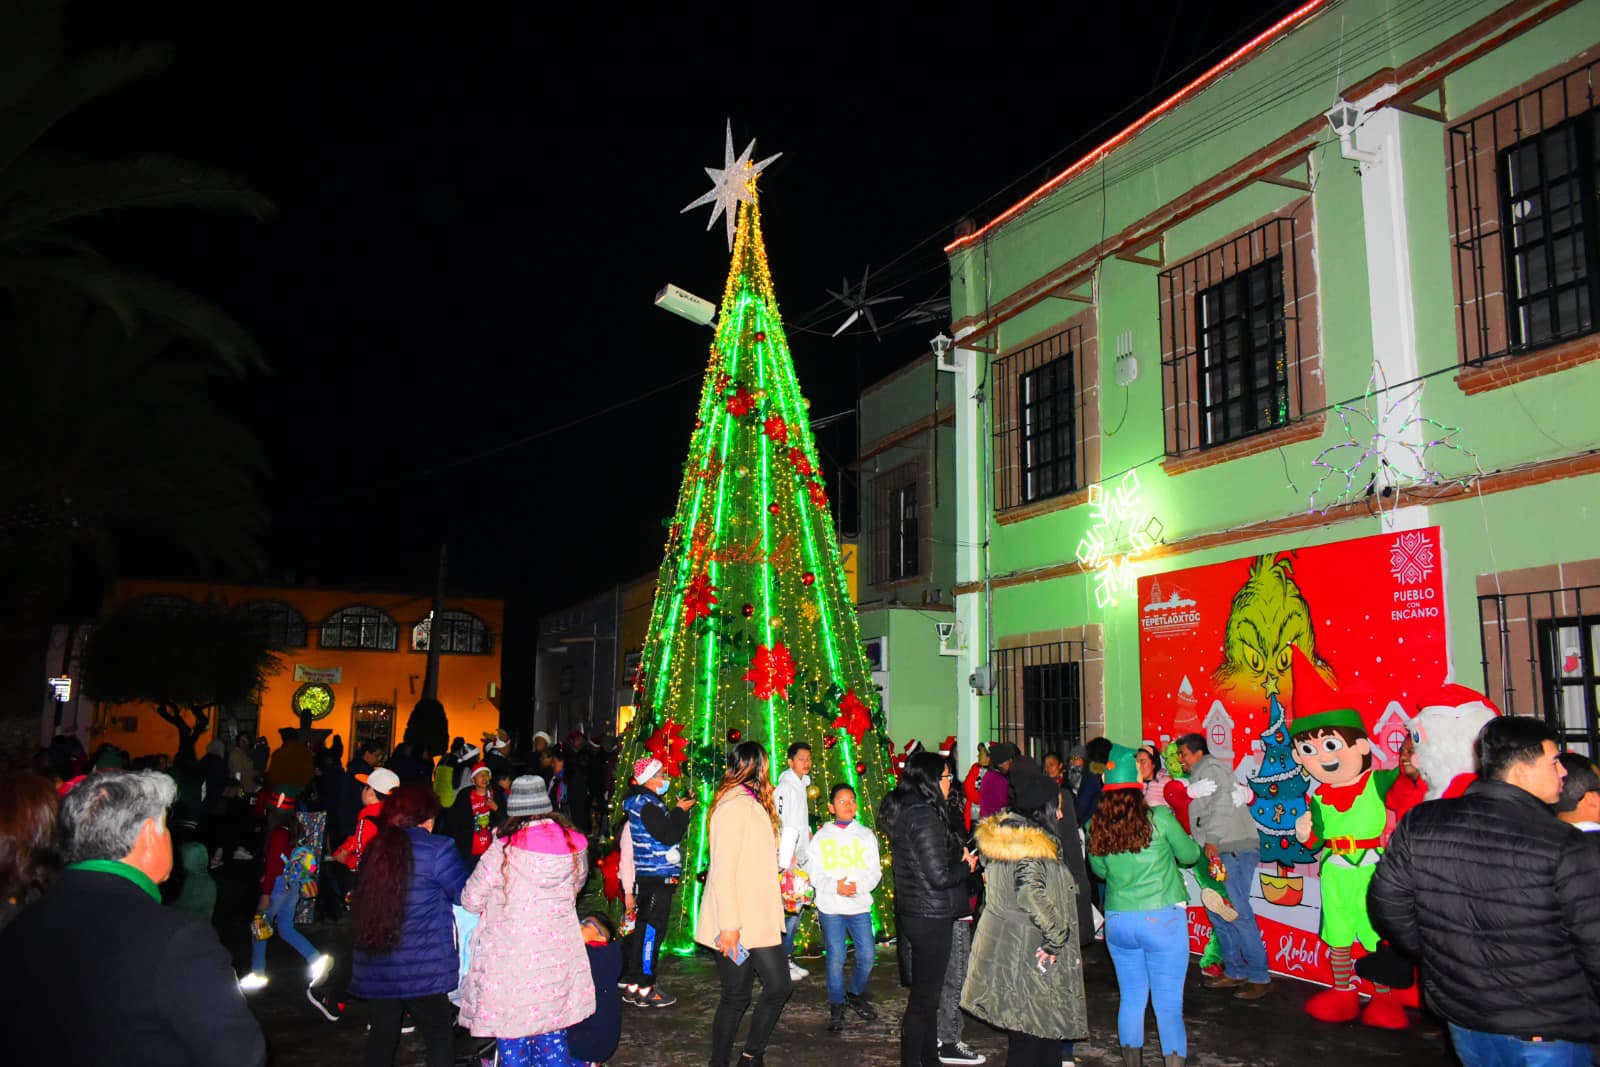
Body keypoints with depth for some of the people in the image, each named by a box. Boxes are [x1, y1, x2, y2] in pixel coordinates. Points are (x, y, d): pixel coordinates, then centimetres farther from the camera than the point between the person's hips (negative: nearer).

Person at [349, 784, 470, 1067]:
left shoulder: (374, 849, 5)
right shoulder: (437, 849, -11)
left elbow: (357, 903, 15)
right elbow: (467, 895, -5)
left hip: (376, 969, 5)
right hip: (424, 968, -5)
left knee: (382, 1037, 16)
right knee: (439, 1038, 9)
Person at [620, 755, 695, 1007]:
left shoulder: (641, 802, 15)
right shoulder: (647, 804, -17)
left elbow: (666, 831, 20)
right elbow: (669, 835, -21)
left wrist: (679, 810, 10)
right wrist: (680, 811, -10)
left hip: (645, 877, 10)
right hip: (657, 878, -10)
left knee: (642, 930, 15)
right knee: (652, 931, -4)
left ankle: (631, 985, 23)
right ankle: (645, 989, 2)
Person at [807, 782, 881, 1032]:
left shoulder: (866, 835, 8)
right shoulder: (821, 837, 5)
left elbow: (875, 871, 4)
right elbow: (813, 872, 0)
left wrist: (858, 886, -14)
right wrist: (835, 886, -17)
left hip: (860, 905, 2)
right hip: (831, 907, -1)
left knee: (867, 955, -1)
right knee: (836, 957, -3)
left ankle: (855, 995, 24)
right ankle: (836, 1006, 15)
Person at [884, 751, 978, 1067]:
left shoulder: (902, 811, 9)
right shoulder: (925, 817, -22)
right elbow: (939, 876, -23)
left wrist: (959, 855, 7)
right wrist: (967, 865, -5)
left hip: (912, 914, 10)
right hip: (932, 918, -10)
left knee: (925, 992, 20)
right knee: (924, 996, 1)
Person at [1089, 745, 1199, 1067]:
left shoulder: (1097, 825, -2)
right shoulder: (1159, 817, -12)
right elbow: (1190, 855, 3)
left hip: (1118, 921, 4)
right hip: (1162, 919, -3)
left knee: (1131, 999, 15)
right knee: (1168, 1005, 4)